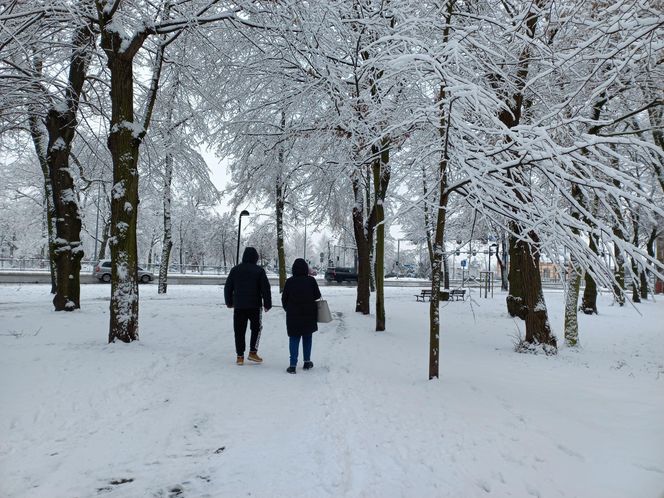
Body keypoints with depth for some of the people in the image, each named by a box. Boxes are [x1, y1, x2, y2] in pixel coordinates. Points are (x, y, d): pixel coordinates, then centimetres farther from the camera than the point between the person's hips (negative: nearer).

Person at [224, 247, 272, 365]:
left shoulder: (235, 270, 5)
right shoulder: (259, 271, -5)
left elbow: (228, 288, 10)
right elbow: (265, 289, -6)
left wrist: (229, 302, 22)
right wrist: (267, 304, 4)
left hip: (238, 306, 2)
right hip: (254, 306, -2)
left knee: (239, 331, 8)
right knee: (256, 328, 15)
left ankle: (240, 356, 10)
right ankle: (253, 352, 9)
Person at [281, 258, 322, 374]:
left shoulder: (289, 281, -6)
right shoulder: (311, 280, -8)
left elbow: (284, 298, 1)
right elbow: (317, 296, -2)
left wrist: (288, 309, 17)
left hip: (293, 315, 0)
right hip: (309, 315, 0)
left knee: (294, 339, 4)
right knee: (307, 338, 15)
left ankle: (293, 364, -3)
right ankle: (307, 362, 21)